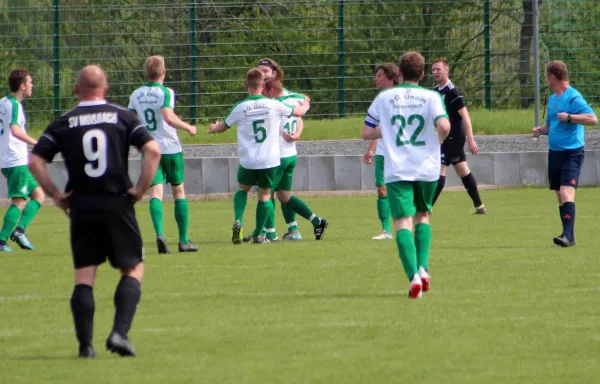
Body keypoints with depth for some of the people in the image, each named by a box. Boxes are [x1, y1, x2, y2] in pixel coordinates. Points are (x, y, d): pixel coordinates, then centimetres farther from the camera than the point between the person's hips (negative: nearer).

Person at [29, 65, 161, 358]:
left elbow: (35, 161, -4)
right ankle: (120, 332, -8)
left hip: (81, 205, 1)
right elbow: (153, 151, -9)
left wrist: (55, 195, 3)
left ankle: (85, 345, 1)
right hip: (117, 203, -1)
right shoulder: (123, 117, 2)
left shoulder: (63, 123, 4)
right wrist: (140, 190, -2)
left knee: (84, 276, 6)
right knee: (133, 269, 9)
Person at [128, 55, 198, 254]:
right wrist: (188, 127, -10)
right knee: (179, 192, 11)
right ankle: (183, 240, 13)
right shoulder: (165, 92, -11)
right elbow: (168, 117, -25)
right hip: (170, 148, -3)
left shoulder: (136, 95, 5)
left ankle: (159, 234, -28)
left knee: (155, 192, -4)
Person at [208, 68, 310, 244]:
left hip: (248, 161, 0)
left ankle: (238, 221, -1)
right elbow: (299, 112, 13)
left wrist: (213, 129, 39)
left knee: (243, 189, 22)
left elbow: (223, 126, 14)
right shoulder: (274, 105, -5)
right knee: (265, 194, 13)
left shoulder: (239, 107, -5)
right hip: (270, 160, 0)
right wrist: (306, 105, 38)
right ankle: (257, 234, 13)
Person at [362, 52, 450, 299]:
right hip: (427, 168, 1)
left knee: (403, 222, -6)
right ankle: (423, 267, 6)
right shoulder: (431, 97, 1)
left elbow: (366, 133, 9)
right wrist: (439, 140, 6)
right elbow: (444, 125, -15)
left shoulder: (384, 98, 5)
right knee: (422, 215, 23)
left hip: (397, 170, -1)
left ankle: (413, 275, -26)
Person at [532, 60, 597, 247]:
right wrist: (541, 130, 6)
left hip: (571, 153, -9)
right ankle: (568, 236, 14)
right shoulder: (552, 99, 15)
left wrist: (568, 117, -24)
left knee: (566, 192, -20)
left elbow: (592, 119, -21)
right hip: (554, 152, 9)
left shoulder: (573, 97, -12)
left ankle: (568, 235, -25)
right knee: (560, 196, 9)